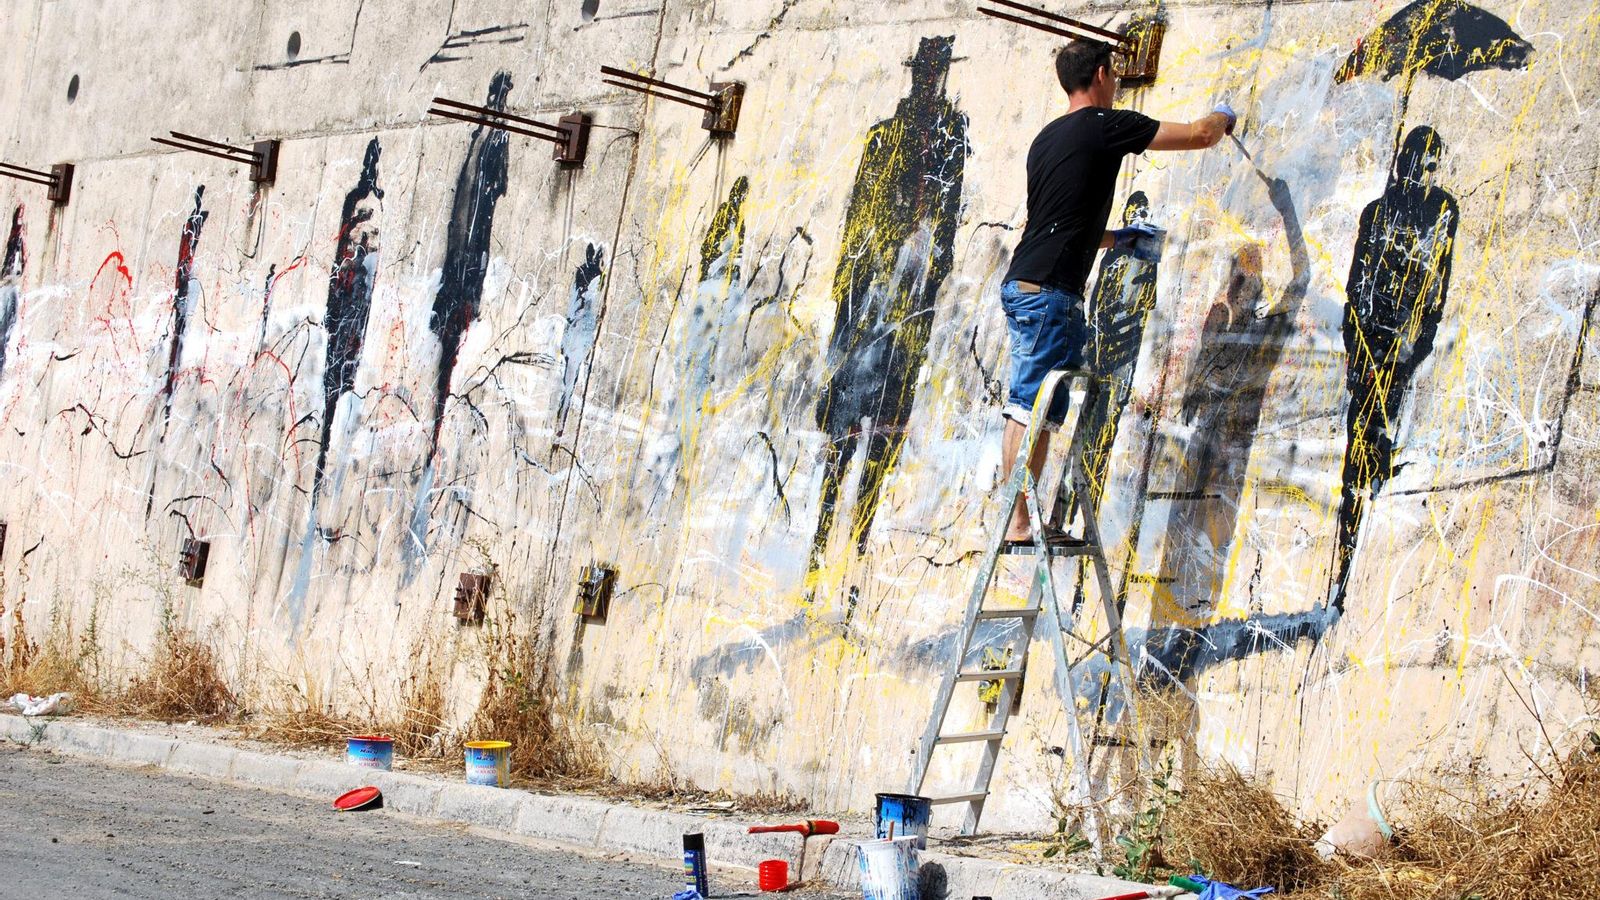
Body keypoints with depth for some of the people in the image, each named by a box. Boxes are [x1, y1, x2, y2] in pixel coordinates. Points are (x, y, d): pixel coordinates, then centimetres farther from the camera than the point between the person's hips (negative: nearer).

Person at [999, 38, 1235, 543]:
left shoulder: (1047, 138, 21)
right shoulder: (1107, 127, -5)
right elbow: (1200, 136, -1)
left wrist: (1115, 239, 39)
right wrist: (1223, 118, 22)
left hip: (1021, 285, 9)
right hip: (1051, 290, -9)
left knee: (1026, 410, 9)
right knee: (1033, 409, -10)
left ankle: (1018, 521, 10)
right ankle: (1019, 525, -12)